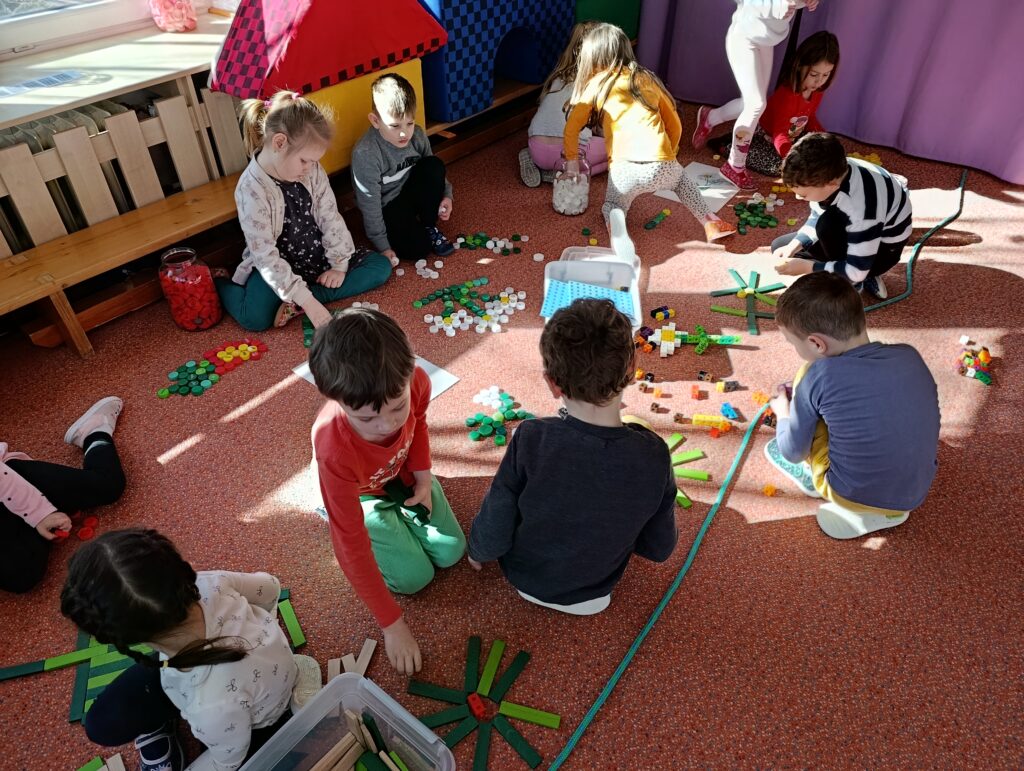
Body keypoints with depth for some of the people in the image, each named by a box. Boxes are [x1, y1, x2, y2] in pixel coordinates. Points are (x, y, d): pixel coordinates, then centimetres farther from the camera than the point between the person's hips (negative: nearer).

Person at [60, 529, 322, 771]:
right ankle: (156, 725, 26)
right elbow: (269, 585, -11)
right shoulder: (203, 583, -36)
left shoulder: (217, 705, -48)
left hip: (260, 721, -4)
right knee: (102, 723, -6)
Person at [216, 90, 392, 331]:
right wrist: (308, 301, -31)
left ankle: (296, 300, -18)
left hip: (318, 260, 6)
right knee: (256, 318, -31)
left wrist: (339, 263, -7)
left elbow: (330, 218, 1)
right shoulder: (252, 189, -25)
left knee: (381, 265, -6)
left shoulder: (312, 170, -8)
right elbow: (266, 257, -26)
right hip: (278, 268, -6)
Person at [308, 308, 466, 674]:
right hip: (362, 495, -3)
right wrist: (392, 625, -27)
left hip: (403, 475, 4)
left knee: (450, 552, -2)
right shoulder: (334, 449, -45)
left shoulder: (417, 381, -36)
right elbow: (350, 547, -34)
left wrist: (423, 476, -15)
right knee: (414, 577, -9)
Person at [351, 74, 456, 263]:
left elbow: (432, 173, 8)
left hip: (411, 194, 6)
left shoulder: (417, 135, -10)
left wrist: (446, 194, -10)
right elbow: (370, 204, -22)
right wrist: (383, 247, -21)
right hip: (386, 209, -6)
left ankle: (429, 227, -4)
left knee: (435, 165, -20)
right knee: (418, 248, -27)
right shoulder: (365, 153, -26)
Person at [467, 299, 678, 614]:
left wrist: (477, 551, 3)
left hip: (525, 579, 0)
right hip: (594, 593, 1)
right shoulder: (653, 455, -27)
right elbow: (659, 549, -12)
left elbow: (492, 537, -21)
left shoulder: (530, 440, -33)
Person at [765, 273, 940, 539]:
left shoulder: (819, 376, -22)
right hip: (917, 493, 5)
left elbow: (792, 453, -9)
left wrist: (784, 414, 13)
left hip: (854, 496, -5)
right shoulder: (909, 355, -8)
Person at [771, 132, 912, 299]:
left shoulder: (861, 207, -41)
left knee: (828, 225, -35)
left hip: (883, 247, -7)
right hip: (856, 232, 8)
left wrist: (806, 266, -29)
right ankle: (863, 276, 7)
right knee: (780, 248, 4)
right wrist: (793, 246, -18)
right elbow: (817, 219, -4)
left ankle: (849, 284, -9)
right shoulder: (831, 173, -21)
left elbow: (856, 271, -33)